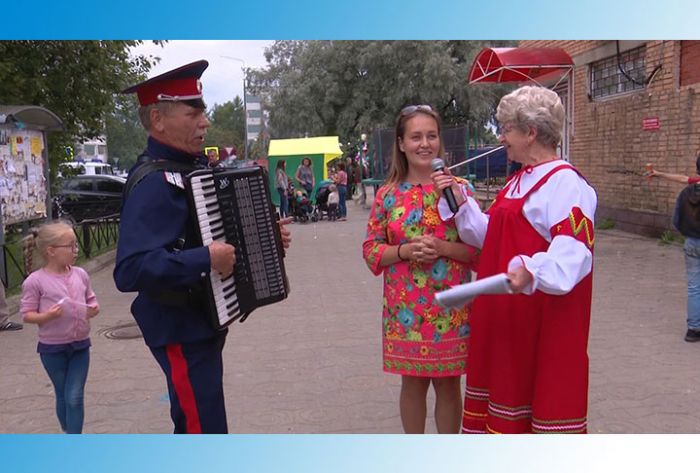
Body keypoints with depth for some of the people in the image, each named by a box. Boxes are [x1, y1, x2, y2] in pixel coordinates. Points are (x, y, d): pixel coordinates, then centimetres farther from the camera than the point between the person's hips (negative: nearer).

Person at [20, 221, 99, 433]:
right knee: (63, 396, 14)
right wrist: (46, 316, -26)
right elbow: (26, 314, -8)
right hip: (52, 348, -3)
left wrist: (94, 309, -9)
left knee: (75, 397, 1)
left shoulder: (80, 274, 0)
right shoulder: (35, 281, -12)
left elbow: (91, 301, 12)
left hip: (80, 345, 3)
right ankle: (69, 434, 35)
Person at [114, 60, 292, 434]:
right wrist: (206, 260, -34)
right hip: (180, 330, -10)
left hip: (203, 322, 10)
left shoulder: (189, 168, 8)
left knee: (194, 422, 24)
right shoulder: (154, 183, -22)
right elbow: (130, 270, -34)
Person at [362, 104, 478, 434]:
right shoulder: (388, 195, 1)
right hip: (405, 306, 1)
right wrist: (404, 250, -15)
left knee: (448, 383, 9)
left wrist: (443, 248, -18)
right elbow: (371, 250, 3)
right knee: (413, 382, 12)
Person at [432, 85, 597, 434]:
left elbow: (573, 252, -27)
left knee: (546, 393, 0)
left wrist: (532, 273, -44)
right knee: (507, 385, 18)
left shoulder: (565, 182, -15)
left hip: (546, 315, -9)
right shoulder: (518, 181, 16)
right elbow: (488, 236, 16)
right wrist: (459, 200, 8)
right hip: (505, 314, 10)